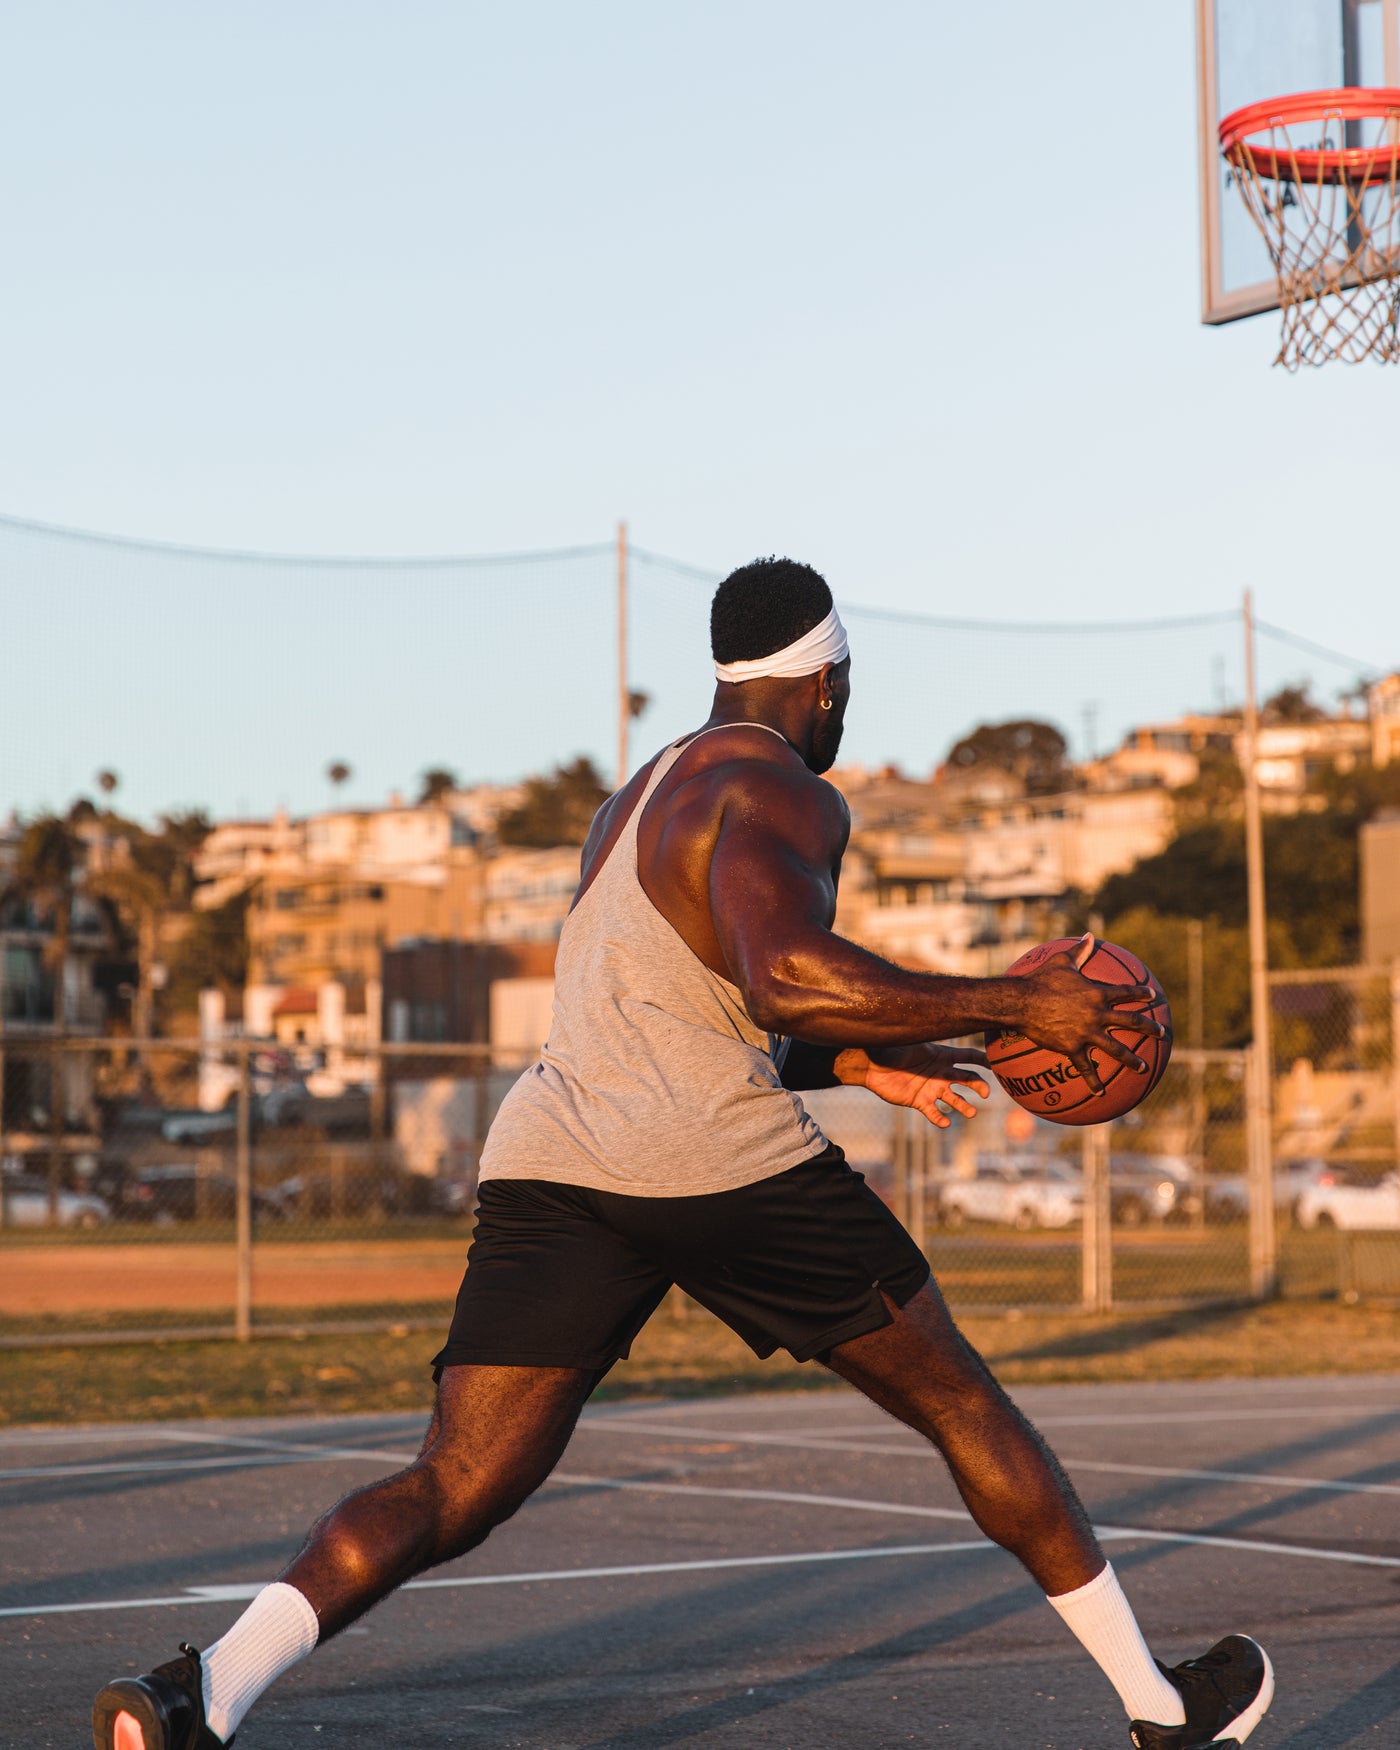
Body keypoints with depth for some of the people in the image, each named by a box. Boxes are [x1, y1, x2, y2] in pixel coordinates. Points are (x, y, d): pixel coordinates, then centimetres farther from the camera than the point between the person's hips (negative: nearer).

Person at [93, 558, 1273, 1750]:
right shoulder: (780, 794, 0)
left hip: (548, 1160, 7)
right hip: (721, 1161, -6)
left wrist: (856, 1062, 34)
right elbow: (785, 975, -20)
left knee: (453, 1491, -2)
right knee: (960, 1403, 11)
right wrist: (1015, 1006, -12)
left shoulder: (637, 797, 29)